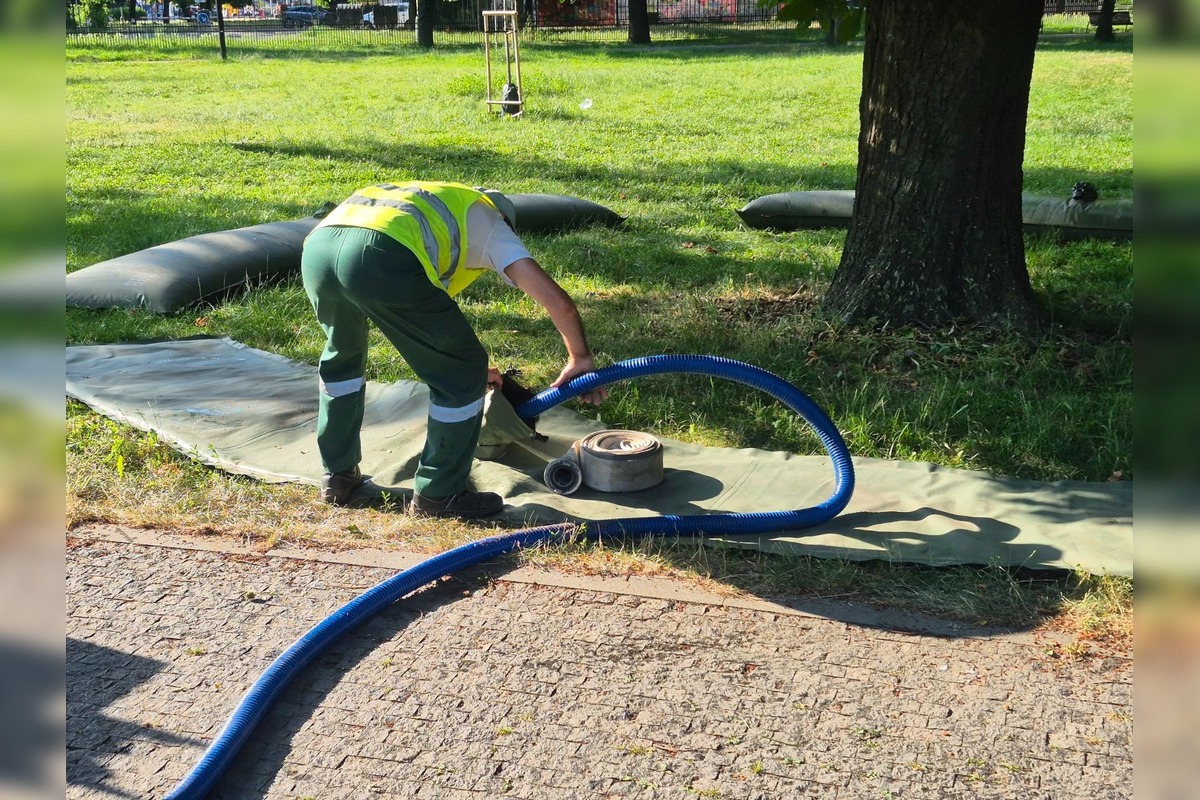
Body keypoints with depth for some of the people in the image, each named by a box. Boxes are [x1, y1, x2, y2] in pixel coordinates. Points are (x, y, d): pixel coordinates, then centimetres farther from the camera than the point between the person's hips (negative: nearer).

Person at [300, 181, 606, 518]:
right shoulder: (489, 222, 26)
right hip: (381, 259, -7)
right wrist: (580, 359, 31)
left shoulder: (423, 201, 45)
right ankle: (439, 493, 23)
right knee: (461, 375, 12)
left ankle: (338, 475, 42)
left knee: (342, 354, 36)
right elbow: (558, 302, 14)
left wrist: (463, 364, 61)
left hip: (317, 247, 7)